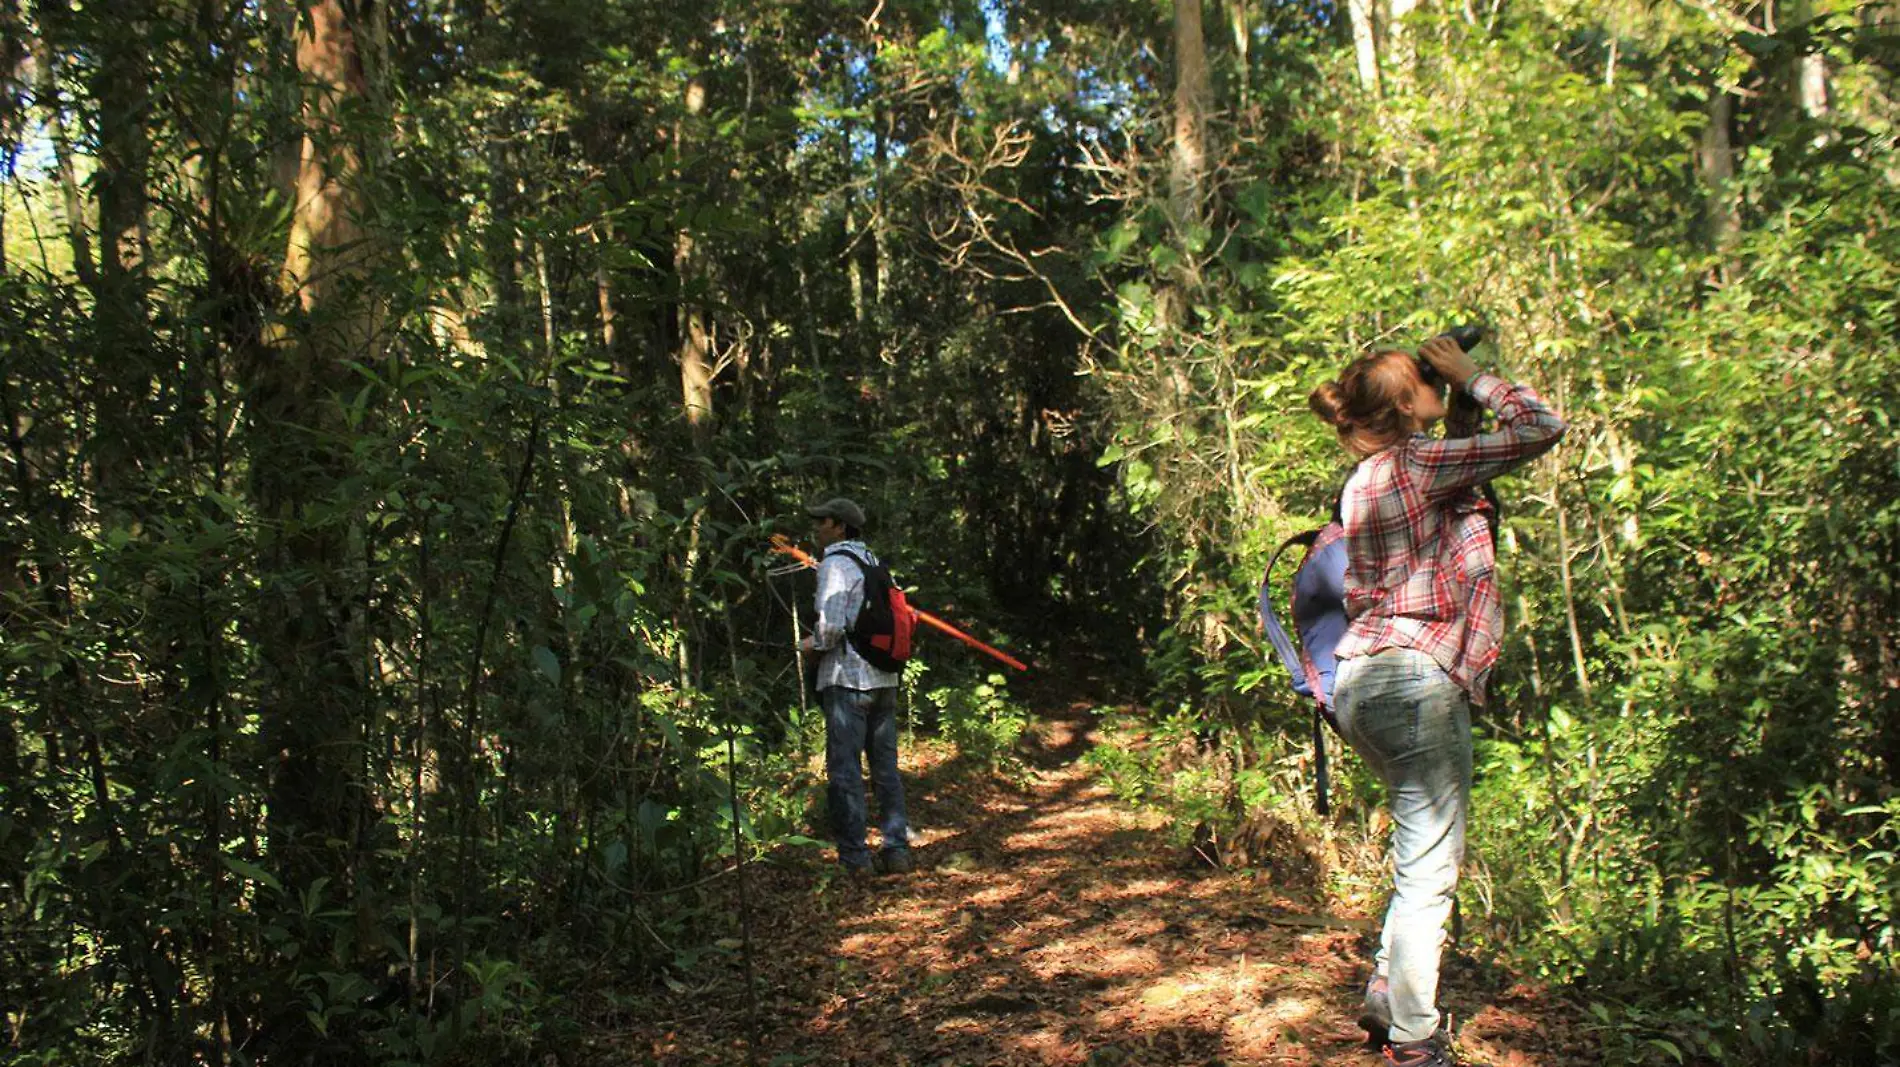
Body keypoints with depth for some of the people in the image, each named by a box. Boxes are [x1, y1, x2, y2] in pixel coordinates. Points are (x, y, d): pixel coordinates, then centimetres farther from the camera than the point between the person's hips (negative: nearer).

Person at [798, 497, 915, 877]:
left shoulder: (835, 564, -9)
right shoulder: (872, 561, 15)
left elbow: (831, 623, -19)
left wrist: (813, 643, 1)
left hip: (847, 678, -8)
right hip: (884, 677, 8)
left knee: (845, 769, -2)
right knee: (886, 766, 11)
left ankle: (854, 856, 1)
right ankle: (897, 849, 13)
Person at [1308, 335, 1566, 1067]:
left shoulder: (1366, 480, 15)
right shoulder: (1420, 464, -10)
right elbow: (1540, 428, -12)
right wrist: (1472, 377, 3)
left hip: (1364, 678, 10)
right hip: (1417, 681, -10)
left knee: (1424, 852, 22)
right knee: (1428, 869, -2)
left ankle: (1385, 999, 27)